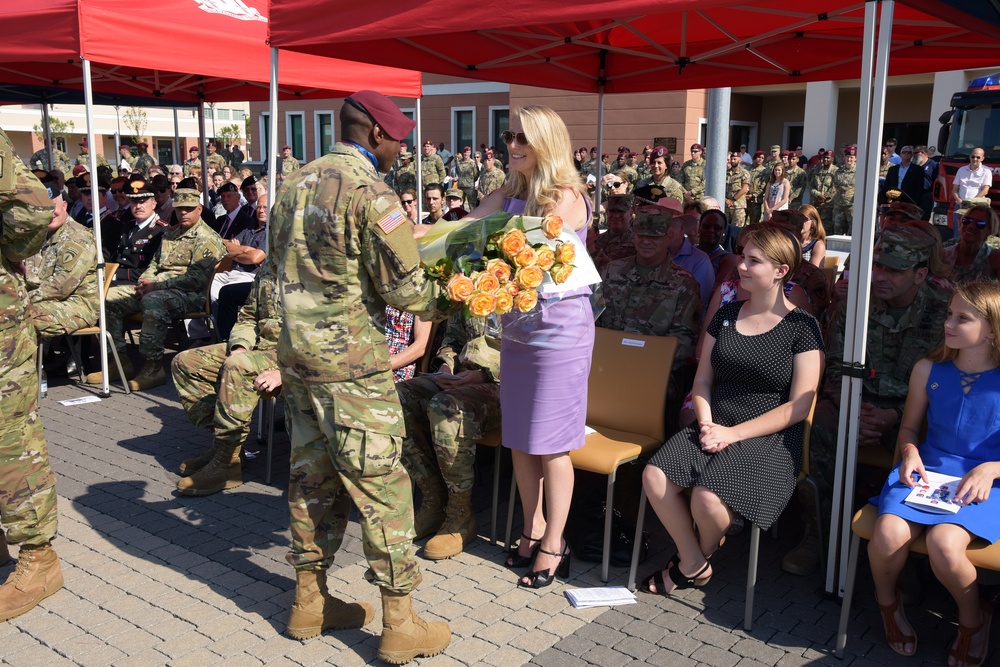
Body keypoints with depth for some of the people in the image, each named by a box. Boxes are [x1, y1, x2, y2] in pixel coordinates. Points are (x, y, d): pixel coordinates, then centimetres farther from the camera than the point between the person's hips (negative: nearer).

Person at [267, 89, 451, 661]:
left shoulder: (297, 183, 11)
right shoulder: (370, 191, -15)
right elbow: (404, 288, -15)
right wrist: (450, 301, 3)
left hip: (296, 351, 8)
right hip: (350, 361, -8)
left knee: (313, 475, 16)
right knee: (381, 484, 0)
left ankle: (310, 601, 28)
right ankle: (400, 625, 9)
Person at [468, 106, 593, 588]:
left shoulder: (568, 197, -12)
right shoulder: (506, 198, 8)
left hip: (560, 328, -7)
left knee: (550, 443, 2)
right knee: (519, 439, 13)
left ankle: (554, 544, 17)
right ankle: (534, 529, 30)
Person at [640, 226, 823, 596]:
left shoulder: (801, 327, -3)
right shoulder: (726, 315, 13)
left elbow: (798, 406, -8)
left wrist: (733, 434, -14)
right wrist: (706, 424, -6)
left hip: (769, 440, -5)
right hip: (716, 428, 5)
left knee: (707, 497, -30)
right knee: (654, 476, -22)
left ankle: (697, 561, 7)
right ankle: (693, 564, 0)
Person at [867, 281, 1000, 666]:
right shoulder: (929, 370, 6)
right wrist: (910, 454, -5)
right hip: (927, 471, 3)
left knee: (943, 543, -33)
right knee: (888, 534, -27)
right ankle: (887, 601, 9)